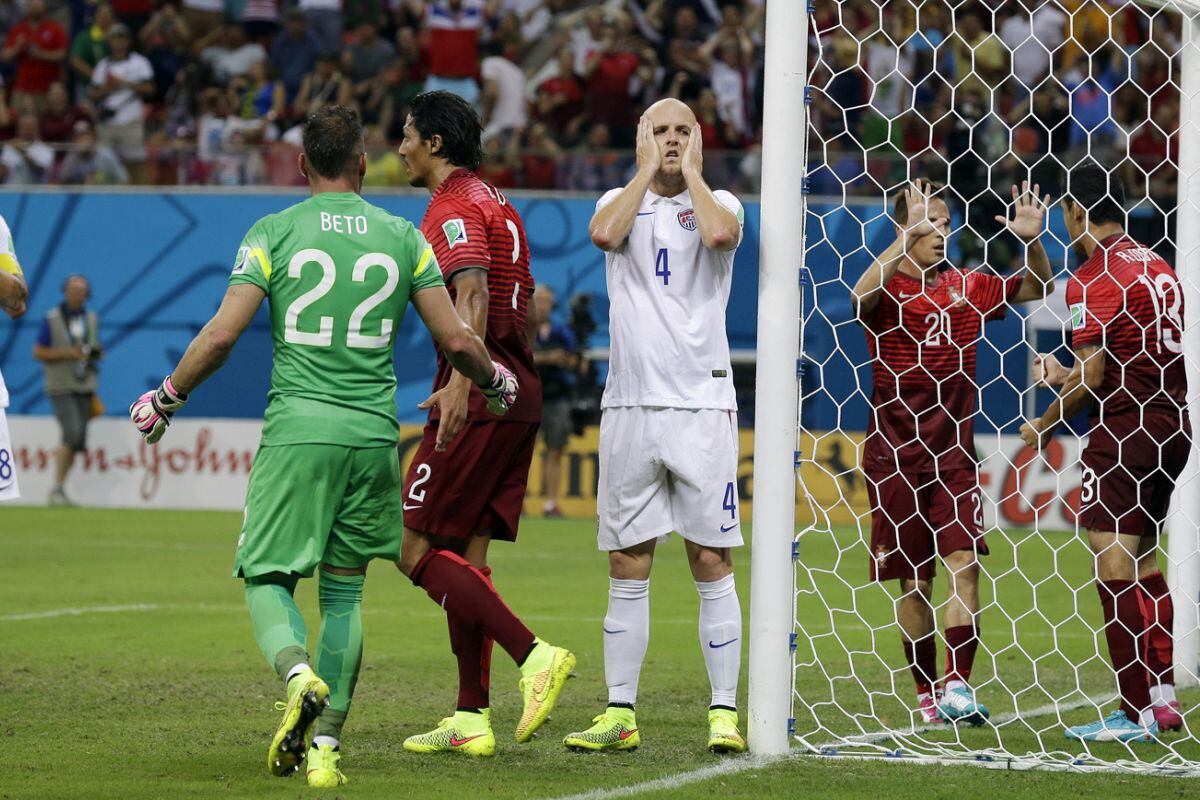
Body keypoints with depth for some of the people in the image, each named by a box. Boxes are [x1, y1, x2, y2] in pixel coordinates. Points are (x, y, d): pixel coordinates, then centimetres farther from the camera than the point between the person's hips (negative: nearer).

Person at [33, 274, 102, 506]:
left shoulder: (91, 319, 11)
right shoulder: (51, 319, -5)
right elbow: (38, 353, -6)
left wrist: (96, 353, -2)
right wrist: (68, 353, -18)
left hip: (84, 387, 6)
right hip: (60, 388, -6)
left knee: (77, 442, 3)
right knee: (73, 433, -20)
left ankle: (59, 490, 12)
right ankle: (57, 489, -16)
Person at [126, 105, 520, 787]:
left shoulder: (273, 233, 0)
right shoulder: (404, 237, 6)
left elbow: (221, 335, -5)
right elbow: (457, 339, 5)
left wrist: (166, 400, 9)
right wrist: (496, 381, 27)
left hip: (297, 430, -2)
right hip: (373, 434, 2)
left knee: (268, 578, 6)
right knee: (345, 590, 12)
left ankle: (297, 672, -26)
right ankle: (327, 747, 6)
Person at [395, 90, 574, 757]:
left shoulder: (454, 207, -10)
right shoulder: (498, 206, 20)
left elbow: (474, 295, -26)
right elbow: (527, 311, 26)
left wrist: (461, 383, -38)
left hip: (477, 399, -9)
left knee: (418, 551, -7)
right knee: (467, 557, 9)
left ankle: (534, 654, -18)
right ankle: (472, 720, 6)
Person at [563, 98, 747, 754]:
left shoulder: (719, 202, 6)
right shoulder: (620, 200, 12)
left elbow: (719, 234, -19)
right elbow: (604, 234, -13)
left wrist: (691, 171, -5)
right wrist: (647, 170, -3)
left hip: (701, 405, -2)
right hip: (629, 405, 2)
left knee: (711, 562, -4)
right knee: (627, 564, 5)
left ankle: (724, 712, -1)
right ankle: (620, 713, 10)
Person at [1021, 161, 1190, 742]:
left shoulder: (1092, 279, -12)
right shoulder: (1157, 267, 13)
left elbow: (1093, 377, -15)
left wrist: (1045, 426, -1)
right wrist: (1067, 377, 26)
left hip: (1124, 430, -9)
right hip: (1172, 426, 9)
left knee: (1114, 562, -5)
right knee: (1142, 559, 17)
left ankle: (1135, 715, -6)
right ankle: (1162, 698, 19)